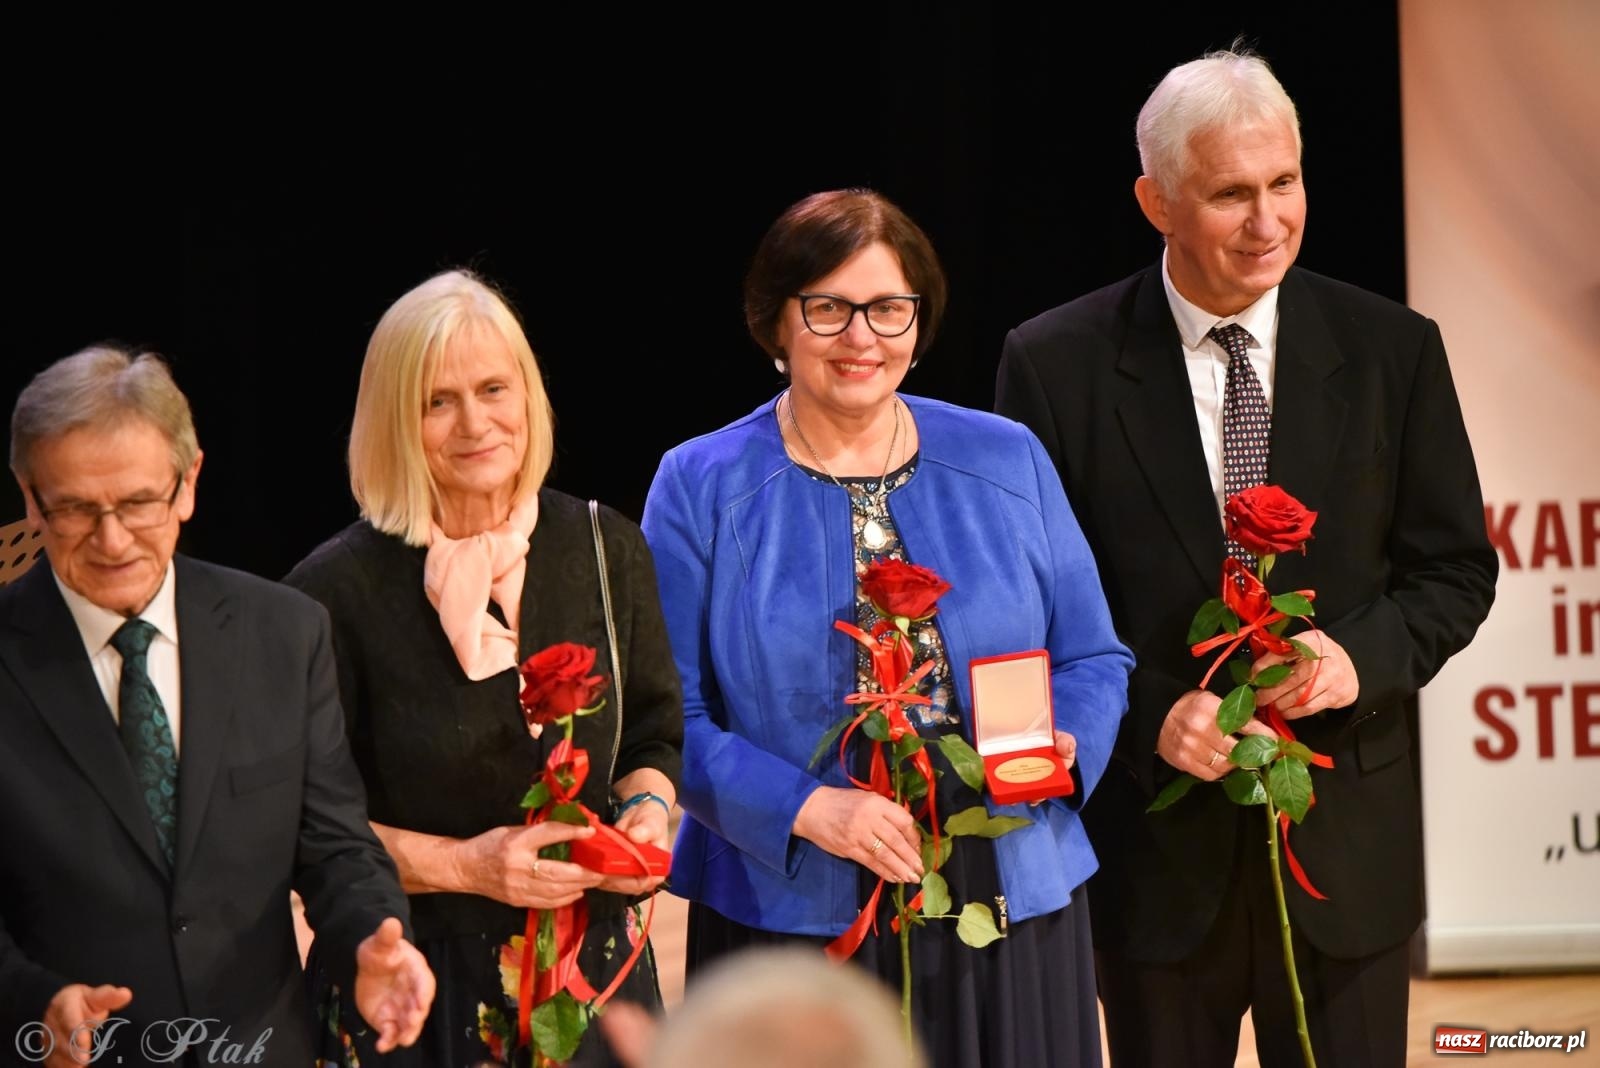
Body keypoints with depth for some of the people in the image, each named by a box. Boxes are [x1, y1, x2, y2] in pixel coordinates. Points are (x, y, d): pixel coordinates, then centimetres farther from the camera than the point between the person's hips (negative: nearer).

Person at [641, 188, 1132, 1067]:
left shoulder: (1007, 462, 7)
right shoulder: (701, 488, -1)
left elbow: (1093, 662, 10)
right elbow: (667, 716, -5)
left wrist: (1056, 747, -12)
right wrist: (805, 809, -20)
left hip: (1009, 911, 2)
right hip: (791, 921, -2)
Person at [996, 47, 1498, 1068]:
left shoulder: (1393, 351, -1)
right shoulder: (1058, 365, -5)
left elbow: (1455, 568, 5)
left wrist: (1362, 656, -16)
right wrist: (1150, 717, -18)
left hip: (1347, 839, 1)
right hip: (1156, 839, -1)